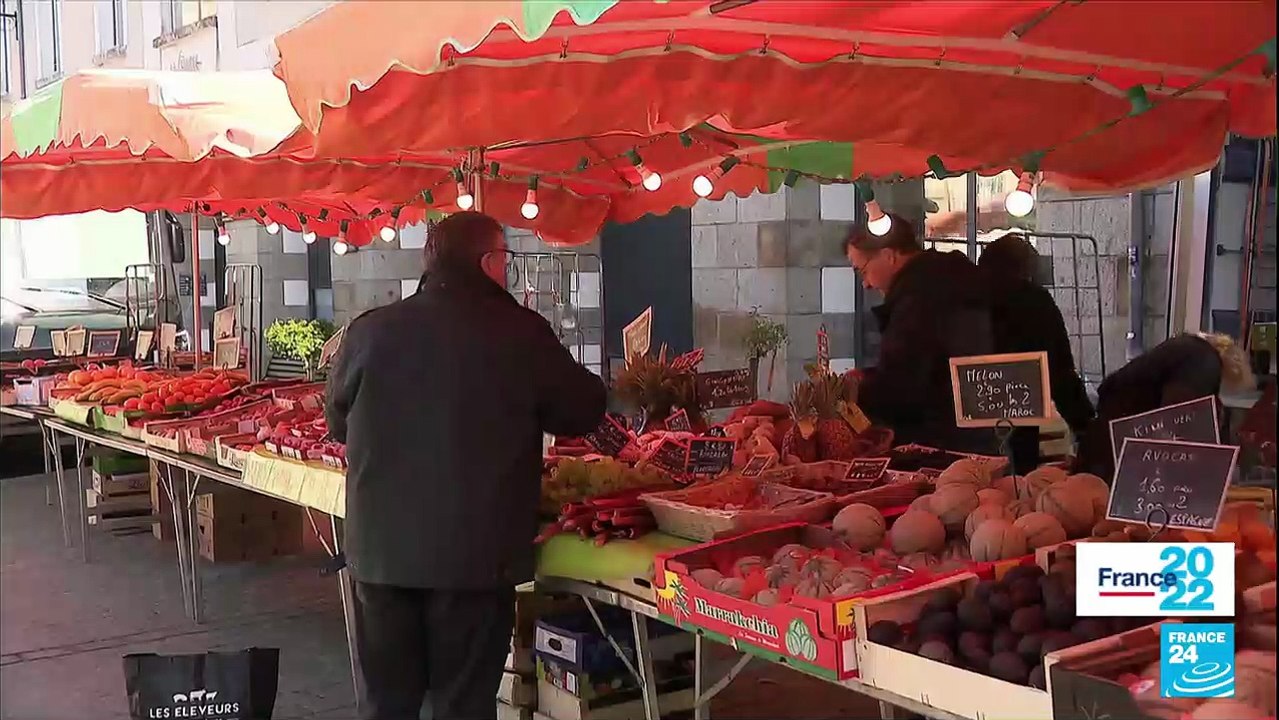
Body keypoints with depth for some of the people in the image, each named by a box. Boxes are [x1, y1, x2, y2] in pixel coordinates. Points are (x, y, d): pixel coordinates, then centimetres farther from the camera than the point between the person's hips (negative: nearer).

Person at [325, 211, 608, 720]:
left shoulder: (370, 330, -3)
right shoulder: (522, 332, -10)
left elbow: (339, 424, 12)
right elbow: (582, 413, 4)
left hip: (381, 548, 3)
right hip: (477, 552, -2)